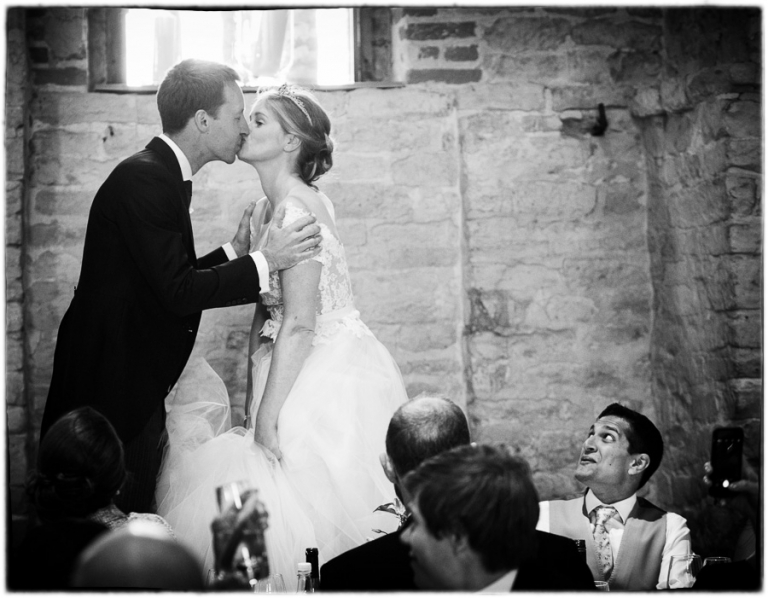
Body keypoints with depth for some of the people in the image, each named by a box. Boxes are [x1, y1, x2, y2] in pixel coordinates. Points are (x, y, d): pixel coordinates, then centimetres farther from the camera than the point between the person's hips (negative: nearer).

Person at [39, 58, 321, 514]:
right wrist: (265, 262, -17)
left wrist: (234, 252, 9)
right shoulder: (143, 179, -18)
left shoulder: (164, 176, 13)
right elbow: (178, 291, -22)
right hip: (112, 384, -10)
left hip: (137, 383, 10)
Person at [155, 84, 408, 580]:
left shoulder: (298, 211, -18)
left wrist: (267, 417, -20)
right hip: (303, 373, 9)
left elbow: (298, 325, -21)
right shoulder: (265, 211, 11)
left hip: (332, 379, -9)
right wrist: (252, 402, 14)